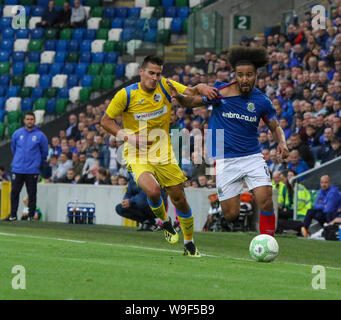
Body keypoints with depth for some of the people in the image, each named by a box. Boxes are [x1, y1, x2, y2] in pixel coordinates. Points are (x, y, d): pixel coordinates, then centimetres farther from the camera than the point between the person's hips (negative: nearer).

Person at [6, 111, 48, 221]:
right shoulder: (17, 134, 5)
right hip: (17, 169, 2)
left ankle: (31, 215, 8)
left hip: (32, 170, -2)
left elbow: (44, 151, 9)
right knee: (14, 192, 2)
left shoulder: (40, 135, -2)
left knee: (32, 193, 1)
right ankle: (13, 215, 9)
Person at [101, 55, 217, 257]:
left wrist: (200, 88, -37)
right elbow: (106, 120, -2)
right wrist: (126, 136, -17)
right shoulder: (126, 95, -11)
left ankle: (189, 244, 23)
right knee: (153, 190, -28)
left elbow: (189, 92, -14)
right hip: (137, 155, -3)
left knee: (179, 198, 3)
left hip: (163, 154, 3)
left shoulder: (165, 86, -4)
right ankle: (165, 222, 5)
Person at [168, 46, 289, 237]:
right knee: (231, 215, -4)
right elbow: (193, 102, 2)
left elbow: (275, 127, 12)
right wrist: (179, 96, -20)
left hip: (252, 156, 2)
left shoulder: (262, 101, -1)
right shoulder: (221, 92, -8)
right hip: (225, 161, -2)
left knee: (266, 201, -16)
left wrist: (282, 143, -8)